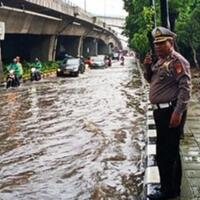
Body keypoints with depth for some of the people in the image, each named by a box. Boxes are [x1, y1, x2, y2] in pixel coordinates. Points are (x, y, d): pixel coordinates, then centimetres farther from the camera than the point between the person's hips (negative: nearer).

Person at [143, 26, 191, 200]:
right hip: (161, 111, 10)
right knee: (170, 151, 19)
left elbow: (185, 88, -21)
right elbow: (151, 80, 25)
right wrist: (148, 67, 4)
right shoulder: (160, 61, 14)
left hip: (171, 112, -10)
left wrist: (178, 113, -25)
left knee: (165, 152, -5)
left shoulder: (177, 61, -14)